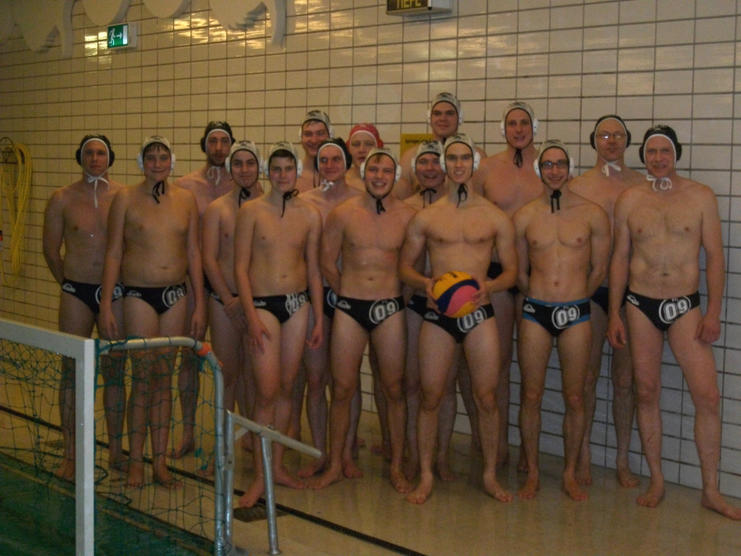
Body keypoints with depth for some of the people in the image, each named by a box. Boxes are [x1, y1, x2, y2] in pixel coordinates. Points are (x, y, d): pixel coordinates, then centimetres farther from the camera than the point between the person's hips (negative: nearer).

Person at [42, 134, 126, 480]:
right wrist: (68, 283, 10)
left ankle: (116, 451, 16)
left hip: (115, 293, 0)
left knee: (114, 372, 7)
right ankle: (70, 455, 10)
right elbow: (51, 250, 8)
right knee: (72, 372, 2)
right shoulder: (62, 199, 2)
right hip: (76, 294, 0)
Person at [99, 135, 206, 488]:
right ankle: (135, 462, 8)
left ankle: (160, 462, 13)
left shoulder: (186, 200, 7)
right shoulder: (125, 198, 0)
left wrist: (199, 305, 5)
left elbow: (194, 254, 9)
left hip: (175, 295, 3)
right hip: (139, 295, -3)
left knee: (164, 380, 7)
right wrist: (105, 305, -6)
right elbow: (113, 254, -1)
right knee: (143, 379, -4)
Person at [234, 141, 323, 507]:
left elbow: (313, 270, 11)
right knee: (267, 392, -9)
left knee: (286, 388, 9)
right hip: (262, 303, -3)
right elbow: (241, 267, -5)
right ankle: (260, 476, 0)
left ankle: (277, 466, 21)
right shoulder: (251, 211, -3)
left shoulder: (310, 215, 6)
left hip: (298, 303, 4)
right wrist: (252, 317, -12)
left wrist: (318, 319, 8)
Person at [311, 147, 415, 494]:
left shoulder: (407, 216, 0)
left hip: (390, 308, 0)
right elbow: (328, 263, 8)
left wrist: (396, 292, 6)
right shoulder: (342, 214, -1)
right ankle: (338, 462, 18)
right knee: (342, 388, 3)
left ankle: (396, 466, 17)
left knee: (394, 389, 4)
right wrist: (349, 294, 10)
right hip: (349, 308, 0)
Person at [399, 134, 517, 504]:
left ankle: (490, 474, 15)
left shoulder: (495, 218, 7)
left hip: (479, 313, 0)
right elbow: (405, 265, 11)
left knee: (486, 398, -1)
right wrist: (425, 283, -10)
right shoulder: (425, 217, 7)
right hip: (437, 314, 0)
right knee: (430, 397, 1)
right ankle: (426, 475, 14)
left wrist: (488, 286, -11)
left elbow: (511, 271, 9)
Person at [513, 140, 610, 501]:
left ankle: (570, 474, 18)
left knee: (574, 397, 5)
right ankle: (532, 474, 16)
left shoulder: (592, 214, 2)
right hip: (535, 312, 1)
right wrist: (540, 299, 13)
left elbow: (598, 270, 9)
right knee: (531, 396, 3)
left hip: (575, 313, 0)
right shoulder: (524, 216, 4)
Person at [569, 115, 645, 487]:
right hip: (590, 289, -1)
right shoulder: (577, 186, 3)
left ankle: (622, 460, 18)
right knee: (587, 375, 4)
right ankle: (583, 456, 17)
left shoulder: (643, 185, 6)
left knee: (624, 379, 7)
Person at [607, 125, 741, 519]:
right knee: (646, 393, 6)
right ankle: (656, 482, 19)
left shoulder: (701, 197, 1)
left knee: (707, 395, -7)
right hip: (641, 305, 1)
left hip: (685, 305, -1)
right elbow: (620, 258, 7)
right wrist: (614, 314, 3)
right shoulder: (629, 200, 5)